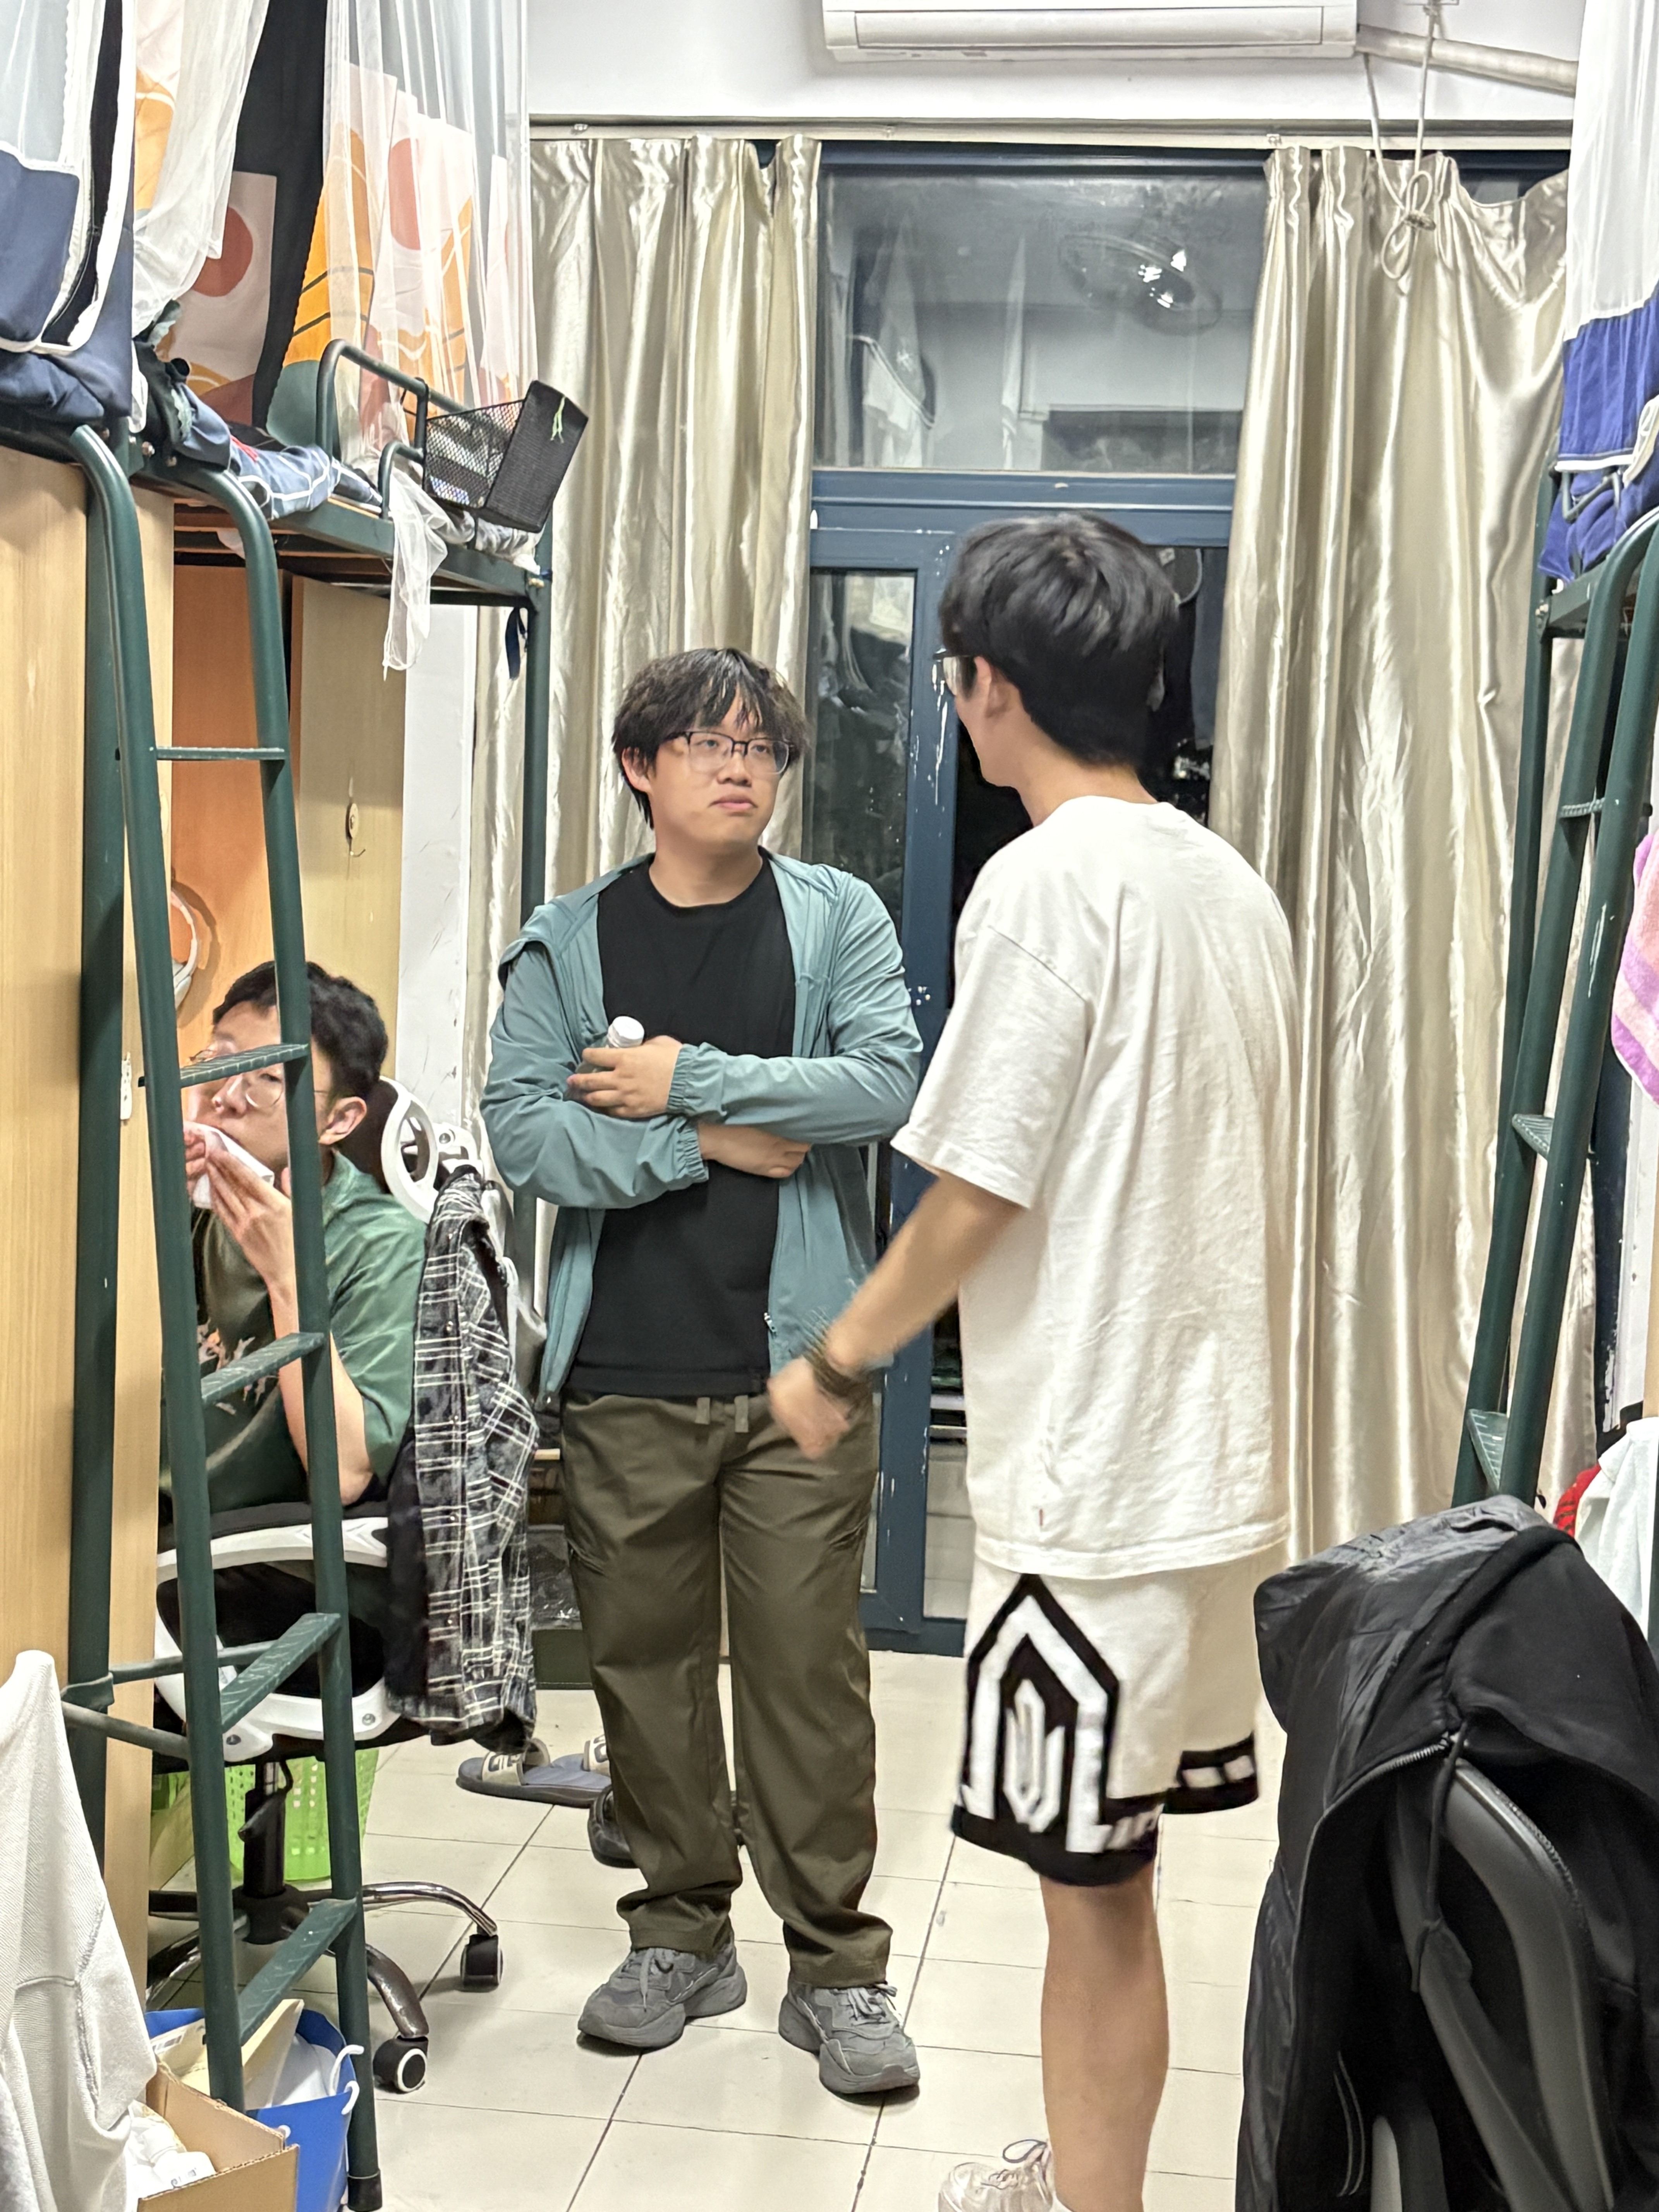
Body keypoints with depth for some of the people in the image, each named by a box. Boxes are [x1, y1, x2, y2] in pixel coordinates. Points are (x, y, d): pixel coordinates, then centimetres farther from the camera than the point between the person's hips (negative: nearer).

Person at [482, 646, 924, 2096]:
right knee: (644, 1656, 10)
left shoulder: (838, 918, 4)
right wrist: (711, 1146, -12)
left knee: (809, 1663, 1)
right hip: (626, 1375, 2)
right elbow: (522, 1131, -6)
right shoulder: (567, 942, 6)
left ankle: (835, 1965, 14)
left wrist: (687, 1078, -11)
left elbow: (887, 1082, -11)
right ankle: (682, 1935, 28)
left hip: (798, 1366, -1)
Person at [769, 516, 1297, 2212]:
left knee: (1096, 1889, 3)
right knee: (1106, 1873, 20)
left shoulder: (1048, 881, -15)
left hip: (1096, 1480, -9)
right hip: (1217, 1455, 9)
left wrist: (839, 1363, 0)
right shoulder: (1234, 886, 10)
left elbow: (976, 1194, -15)